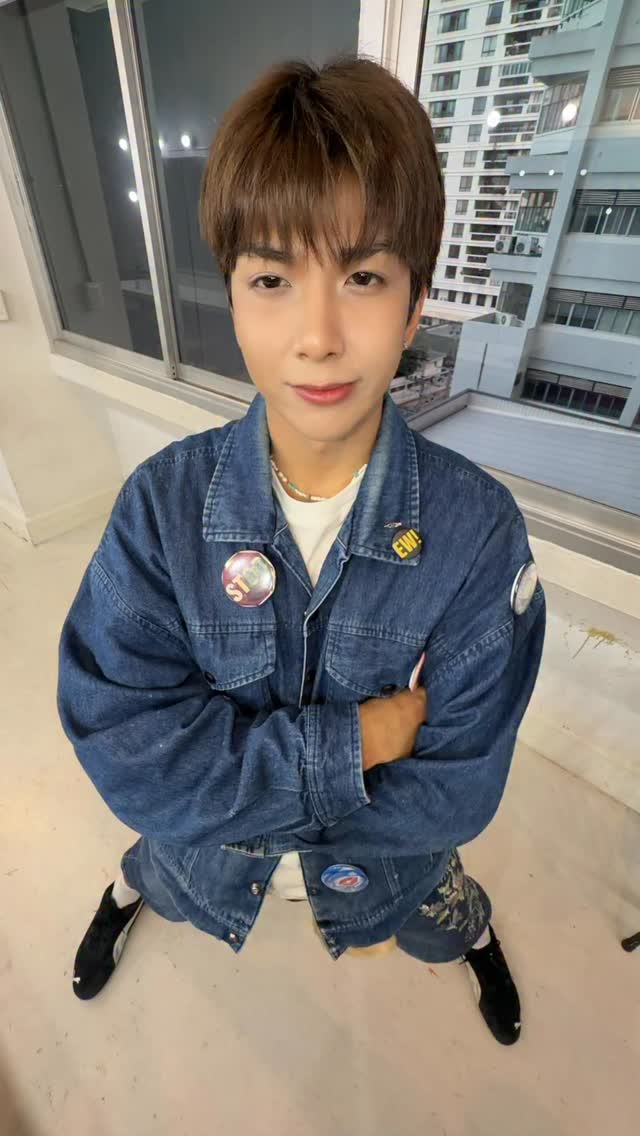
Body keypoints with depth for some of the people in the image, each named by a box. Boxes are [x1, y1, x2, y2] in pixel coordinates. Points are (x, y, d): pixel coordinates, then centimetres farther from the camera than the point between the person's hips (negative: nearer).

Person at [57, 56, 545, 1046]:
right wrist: (353, 739, -34)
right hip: (202, 854, 1)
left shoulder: (479, 528, -31)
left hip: (389, 864, 1)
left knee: (445, 925, 36)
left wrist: (239, 781, -24)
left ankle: (479, 938, 76)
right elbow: (122, 744, -29)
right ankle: (124, 893, 78)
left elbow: (455, 788, -26)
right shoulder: (161, 503, -29)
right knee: (155, 869, 37)